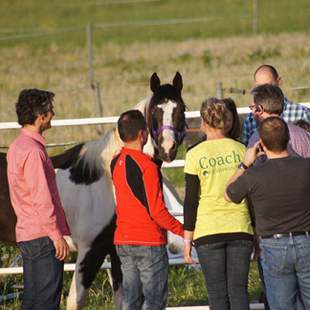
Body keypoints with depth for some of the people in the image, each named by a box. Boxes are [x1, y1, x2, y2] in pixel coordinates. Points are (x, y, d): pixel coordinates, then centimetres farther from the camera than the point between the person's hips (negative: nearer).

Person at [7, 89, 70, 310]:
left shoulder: (17, 146, 14)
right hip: (43, 236, -10)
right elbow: (42, 200, -21)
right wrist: (57, 236, -18)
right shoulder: (33, 151, -18)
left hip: (26, 234, 10)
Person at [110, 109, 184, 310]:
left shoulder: (116, 163, 5)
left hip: (123, 242, 7)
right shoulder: (147, 166, -17)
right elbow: (157, 212, -19)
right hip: (149, 241, -7)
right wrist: (184, 232, -10)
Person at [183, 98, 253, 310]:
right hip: (240, 228, 2)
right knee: (239, 290, 3)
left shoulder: (195, 155, -4)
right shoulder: (240, 150, 3)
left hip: (208, 231, -2)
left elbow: (191, 201, -3)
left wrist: (187, 238, 4)